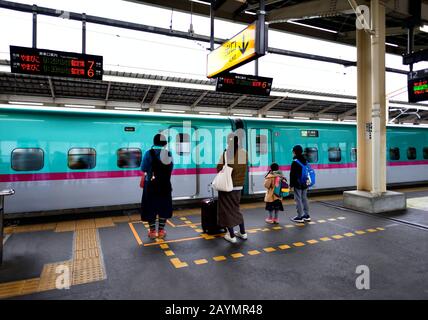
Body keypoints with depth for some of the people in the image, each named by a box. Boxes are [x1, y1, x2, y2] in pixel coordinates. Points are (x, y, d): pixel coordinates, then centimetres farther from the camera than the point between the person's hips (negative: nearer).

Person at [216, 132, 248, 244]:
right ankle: (243, 233, 26)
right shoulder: (244, 152, 0)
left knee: (227, 210, 8)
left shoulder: (227, 153, -15)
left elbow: (219, 169, -9)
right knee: (236, 208, 21)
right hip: (239, 185, 5)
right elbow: (243, 168, 8)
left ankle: (231, 235, 12)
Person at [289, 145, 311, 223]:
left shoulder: (295, 162, -15)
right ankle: (306, 215, 22)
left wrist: (291, 184, -8)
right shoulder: (305, 161, 9)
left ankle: (300, 217, 1)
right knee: (304, 198, 15)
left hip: (298, 184, -8)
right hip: (305, 184, 8)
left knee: (298, 199, -2)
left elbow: (292, 174, -15)